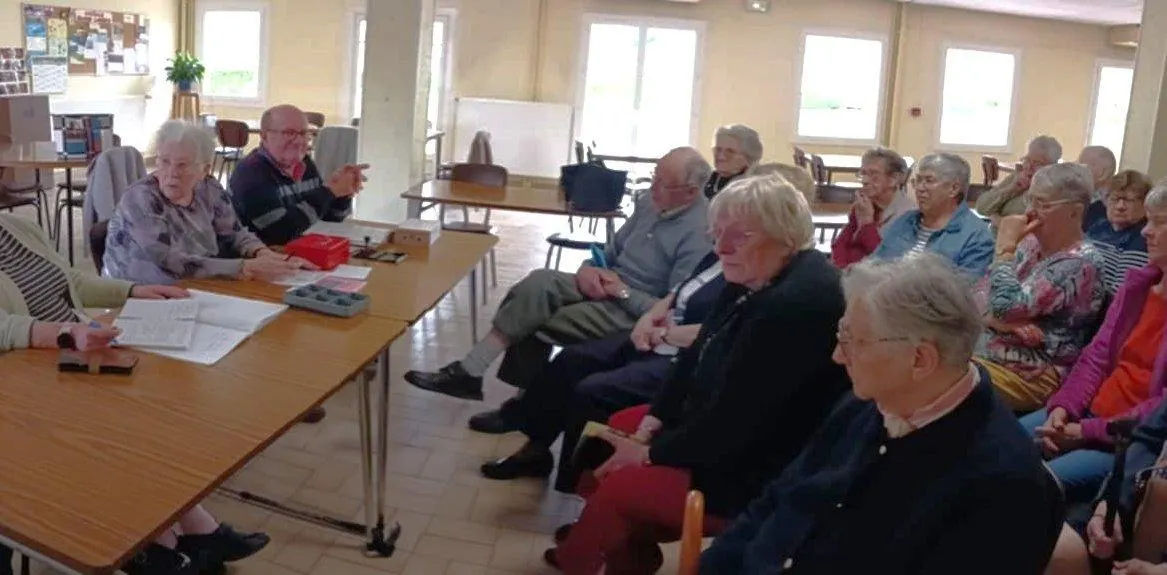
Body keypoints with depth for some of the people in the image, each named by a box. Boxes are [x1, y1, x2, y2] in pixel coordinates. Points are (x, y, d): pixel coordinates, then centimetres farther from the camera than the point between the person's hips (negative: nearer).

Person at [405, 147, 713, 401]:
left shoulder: (699, 234, -20)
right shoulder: (650, 201, 6)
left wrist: (623, 291, -19)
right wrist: (588, 267, -5)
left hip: (635, 314, -8)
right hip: (607, 286, 8)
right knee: (540, 282, -20)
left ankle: (471, 369, -1)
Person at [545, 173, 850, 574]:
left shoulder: (796, 305, -31)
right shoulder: (757, 276, 1)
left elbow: (733, 422, -28)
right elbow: (698, 358, 9)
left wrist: (650, 453, -14)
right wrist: (649, 428, 0)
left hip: (764, 475, -10)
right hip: (728, 432, 10)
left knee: (617, 487, -10)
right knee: (618, 428, 14)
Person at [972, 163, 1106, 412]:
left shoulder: (1081, 262, -12)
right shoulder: (1030, 243, 11)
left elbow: (1005, 306, -22)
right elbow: (978, 296, 7)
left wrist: (1005, 247, -11)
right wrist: (1010, 323, -14)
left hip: (1030, 375, -7)